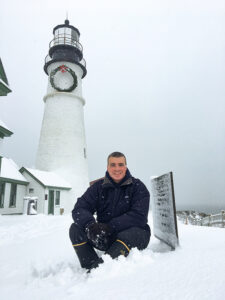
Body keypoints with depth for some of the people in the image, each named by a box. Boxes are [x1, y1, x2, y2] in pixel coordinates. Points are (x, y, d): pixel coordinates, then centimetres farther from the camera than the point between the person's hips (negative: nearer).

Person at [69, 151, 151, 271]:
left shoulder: (138, 187, -5)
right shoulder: (98, 186, 2)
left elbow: (139, 217, -17)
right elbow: (79, 209, -7)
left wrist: (110, 227, -27)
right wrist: (90, 224, -29)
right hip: (104, 237, 3)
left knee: (131, 234, -36)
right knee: (75, 229, -15)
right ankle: (92, 267, -26)